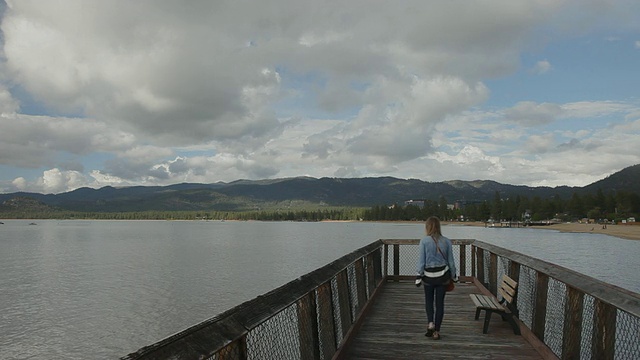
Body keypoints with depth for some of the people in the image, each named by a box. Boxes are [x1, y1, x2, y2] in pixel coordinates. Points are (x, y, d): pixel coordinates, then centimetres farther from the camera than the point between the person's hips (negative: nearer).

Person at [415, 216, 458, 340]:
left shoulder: (424, 241, -12)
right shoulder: (446, 241, -3)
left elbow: (421, 260, -9)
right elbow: (451, 261, 3)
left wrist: (419, 276, -1)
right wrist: (454, 276, 15)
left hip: (428, 275, -2)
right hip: (443, 275, 2)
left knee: (429, 300, 19)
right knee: (440, 302, 10)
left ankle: (430, 323, 1)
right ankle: (436, 331, 13)